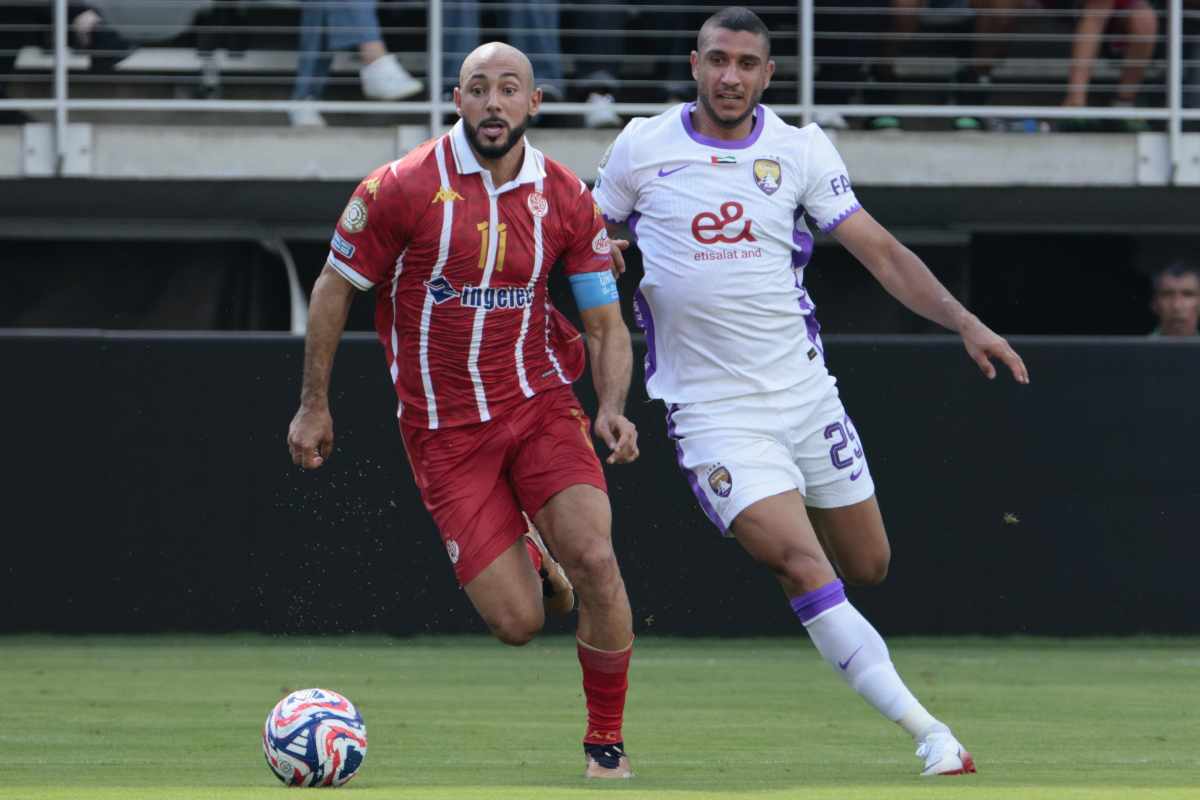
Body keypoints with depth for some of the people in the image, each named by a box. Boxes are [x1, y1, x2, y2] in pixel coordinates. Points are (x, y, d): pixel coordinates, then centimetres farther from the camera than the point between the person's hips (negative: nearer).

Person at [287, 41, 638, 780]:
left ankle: (607, 744, 0)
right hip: (445, 429, -2)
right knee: (517, 624, -9)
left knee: (594, 560, -20)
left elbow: (606, 324, 5)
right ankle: (528, 565, 32)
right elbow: (334, 290, 2)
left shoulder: (566, 199, -2)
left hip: (538, 403, 2)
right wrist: (314, 407, 5)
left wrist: (612, 408, -13)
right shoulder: (403, 189, -10)